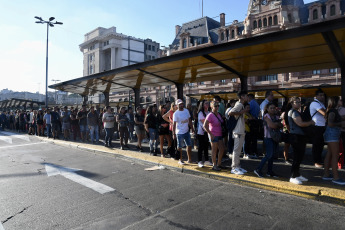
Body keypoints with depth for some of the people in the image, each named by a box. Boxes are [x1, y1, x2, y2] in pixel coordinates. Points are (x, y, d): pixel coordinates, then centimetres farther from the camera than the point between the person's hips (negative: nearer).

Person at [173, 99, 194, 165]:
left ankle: (189, 159, 26)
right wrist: (174, 134, -17)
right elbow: (174, 124, -14)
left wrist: (192, 128, 11)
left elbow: (189, 120, 11)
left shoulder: (186, 111, 4)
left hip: (187, 131, 6)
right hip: (180, 133, -6)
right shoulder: (176, 113, -13)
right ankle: (180, 160, 20)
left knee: (189, 145, 12)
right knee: (179, 147, 6)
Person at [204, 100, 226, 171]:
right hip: (213, 135, -8)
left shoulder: (219, 114, 8)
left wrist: (223, 132, 14)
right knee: (214, 150, 1)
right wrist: (210, 134, -20)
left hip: (219, 135, 8)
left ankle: (219, 164, 25)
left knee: (222, 149, 10)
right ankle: (214, 166, 13)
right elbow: (205, 126, -20)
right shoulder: (210, 115, -15)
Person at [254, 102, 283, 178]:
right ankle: (258, 169, -4)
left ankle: (270, 171, 17)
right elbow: (272, 125, -18)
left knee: (272, 155, 9)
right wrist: (277, 124, 1)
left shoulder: (276, 116, 14)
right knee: (269, 155, -11)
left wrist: (275, 125, -12)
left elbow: (281, 125, 6)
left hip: (275, 137, 7)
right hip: (268, 137, -7)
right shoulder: (266, 116, -7)